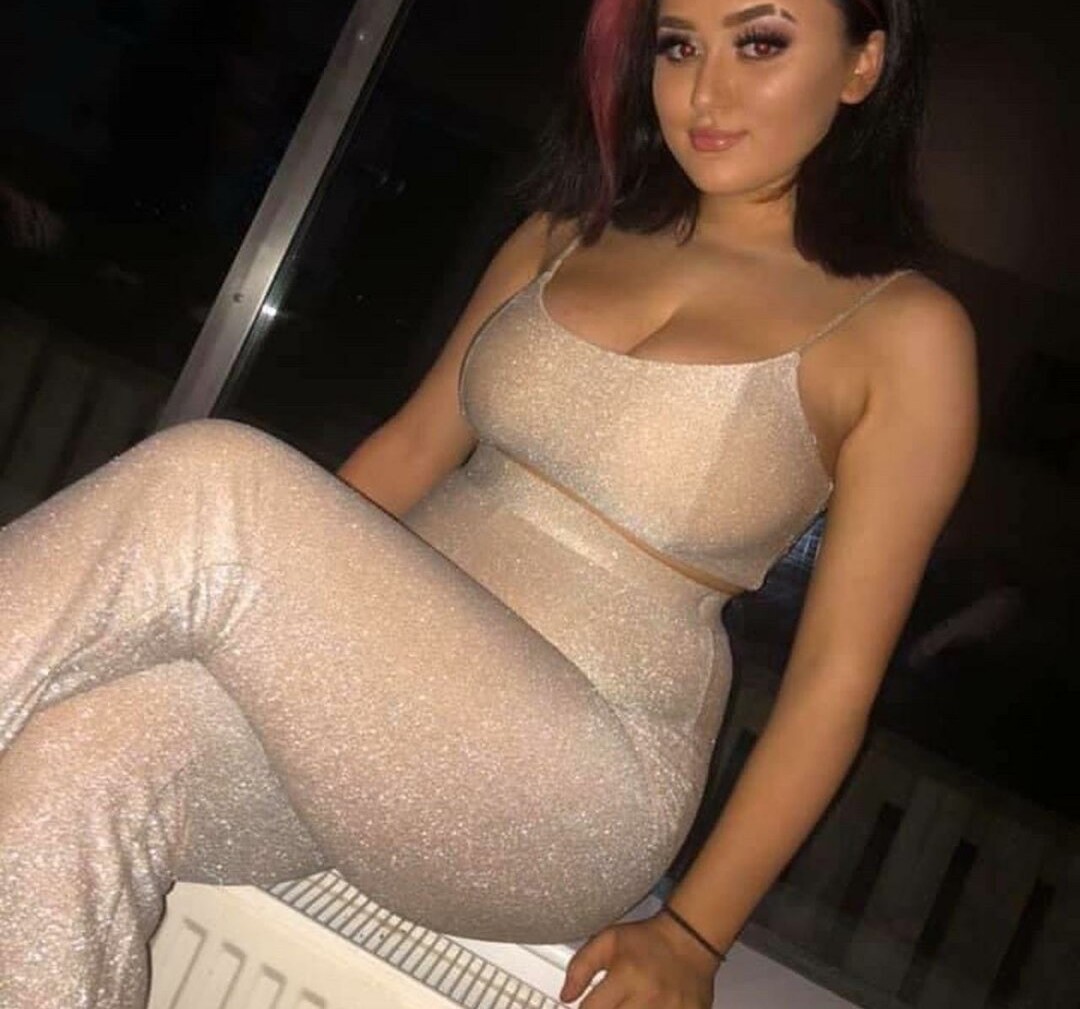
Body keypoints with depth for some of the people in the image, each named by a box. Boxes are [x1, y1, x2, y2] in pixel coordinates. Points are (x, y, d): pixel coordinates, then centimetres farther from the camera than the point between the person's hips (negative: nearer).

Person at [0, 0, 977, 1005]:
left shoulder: (903, 334, -1)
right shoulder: (566, 236, 14)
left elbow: (836, 670, -2)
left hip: (580, 778, -4)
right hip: (372, 676, 5)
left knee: (214, 481, -28)